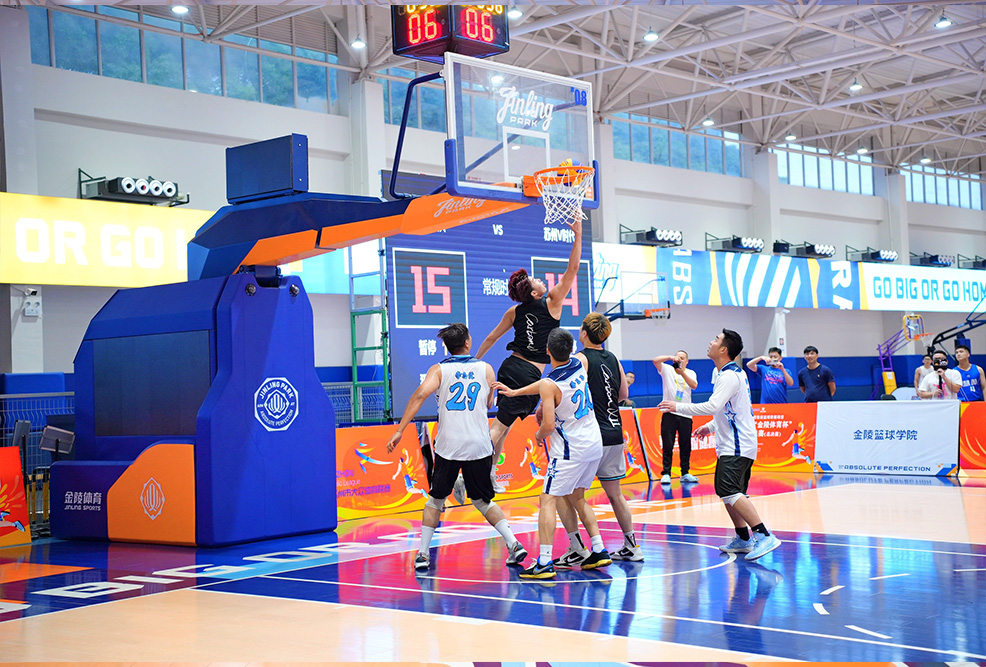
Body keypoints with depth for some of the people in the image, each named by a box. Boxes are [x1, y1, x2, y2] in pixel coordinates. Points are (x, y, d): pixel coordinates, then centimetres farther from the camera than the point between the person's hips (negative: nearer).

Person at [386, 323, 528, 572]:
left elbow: (421, 394, -13)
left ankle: (422, 554, 11)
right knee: (483, 501, 15)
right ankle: (514, 545, 3)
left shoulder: (439, 370, 4)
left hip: (448, 447, -1)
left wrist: (399, 430, -15)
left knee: (436, 499, 16)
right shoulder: (485, 369, 8)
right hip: (479, 446, 1)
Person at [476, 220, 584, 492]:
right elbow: (573, 269, -6)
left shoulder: (514, 312, 6)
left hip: (510, 367, 6)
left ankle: (488, 473, 22)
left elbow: (491, 338, 14)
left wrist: (475, 361, 27)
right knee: (500, 426, -8)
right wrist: (578, 235, -4)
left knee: (504, 423, 18)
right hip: (529, 374, -6)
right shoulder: (552, 303, -7)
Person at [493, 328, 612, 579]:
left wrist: (539, 434, 2)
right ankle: (599, 551, 19)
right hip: (595, 444, 8)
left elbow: (548, 425, -22)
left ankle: (544, 562, -11)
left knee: (548, 501, -4)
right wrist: (514, 392, 23)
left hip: (570, 450, -8)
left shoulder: (549, 385, -19)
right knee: (576, 498, 22)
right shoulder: (579, 364, 3)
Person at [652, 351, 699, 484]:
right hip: (669, 412, -2)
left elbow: (694, 385, -8)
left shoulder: (690, 373, 12)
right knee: (667, 445, -4)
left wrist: (682, 373, -21)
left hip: (685, 414, 2)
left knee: (686, 446, 5)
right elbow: (655, 360, -9)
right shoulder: (667, 370, 7)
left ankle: (685, 473, 13)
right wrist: (670, 357, -21)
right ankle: (666, 473, 0)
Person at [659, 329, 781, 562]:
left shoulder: (730, 376, -16)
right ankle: (743, 539, 23)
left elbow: (713, 406, -28)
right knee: (726, 492, 16)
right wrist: (710, 427, 25)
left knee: (730, 491, -21)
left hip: (737, 448, -11)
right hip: (730, 446, 11)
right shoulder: (733, 373, 16)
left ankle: (764, 536, -24)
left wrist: (677, 407, -23)